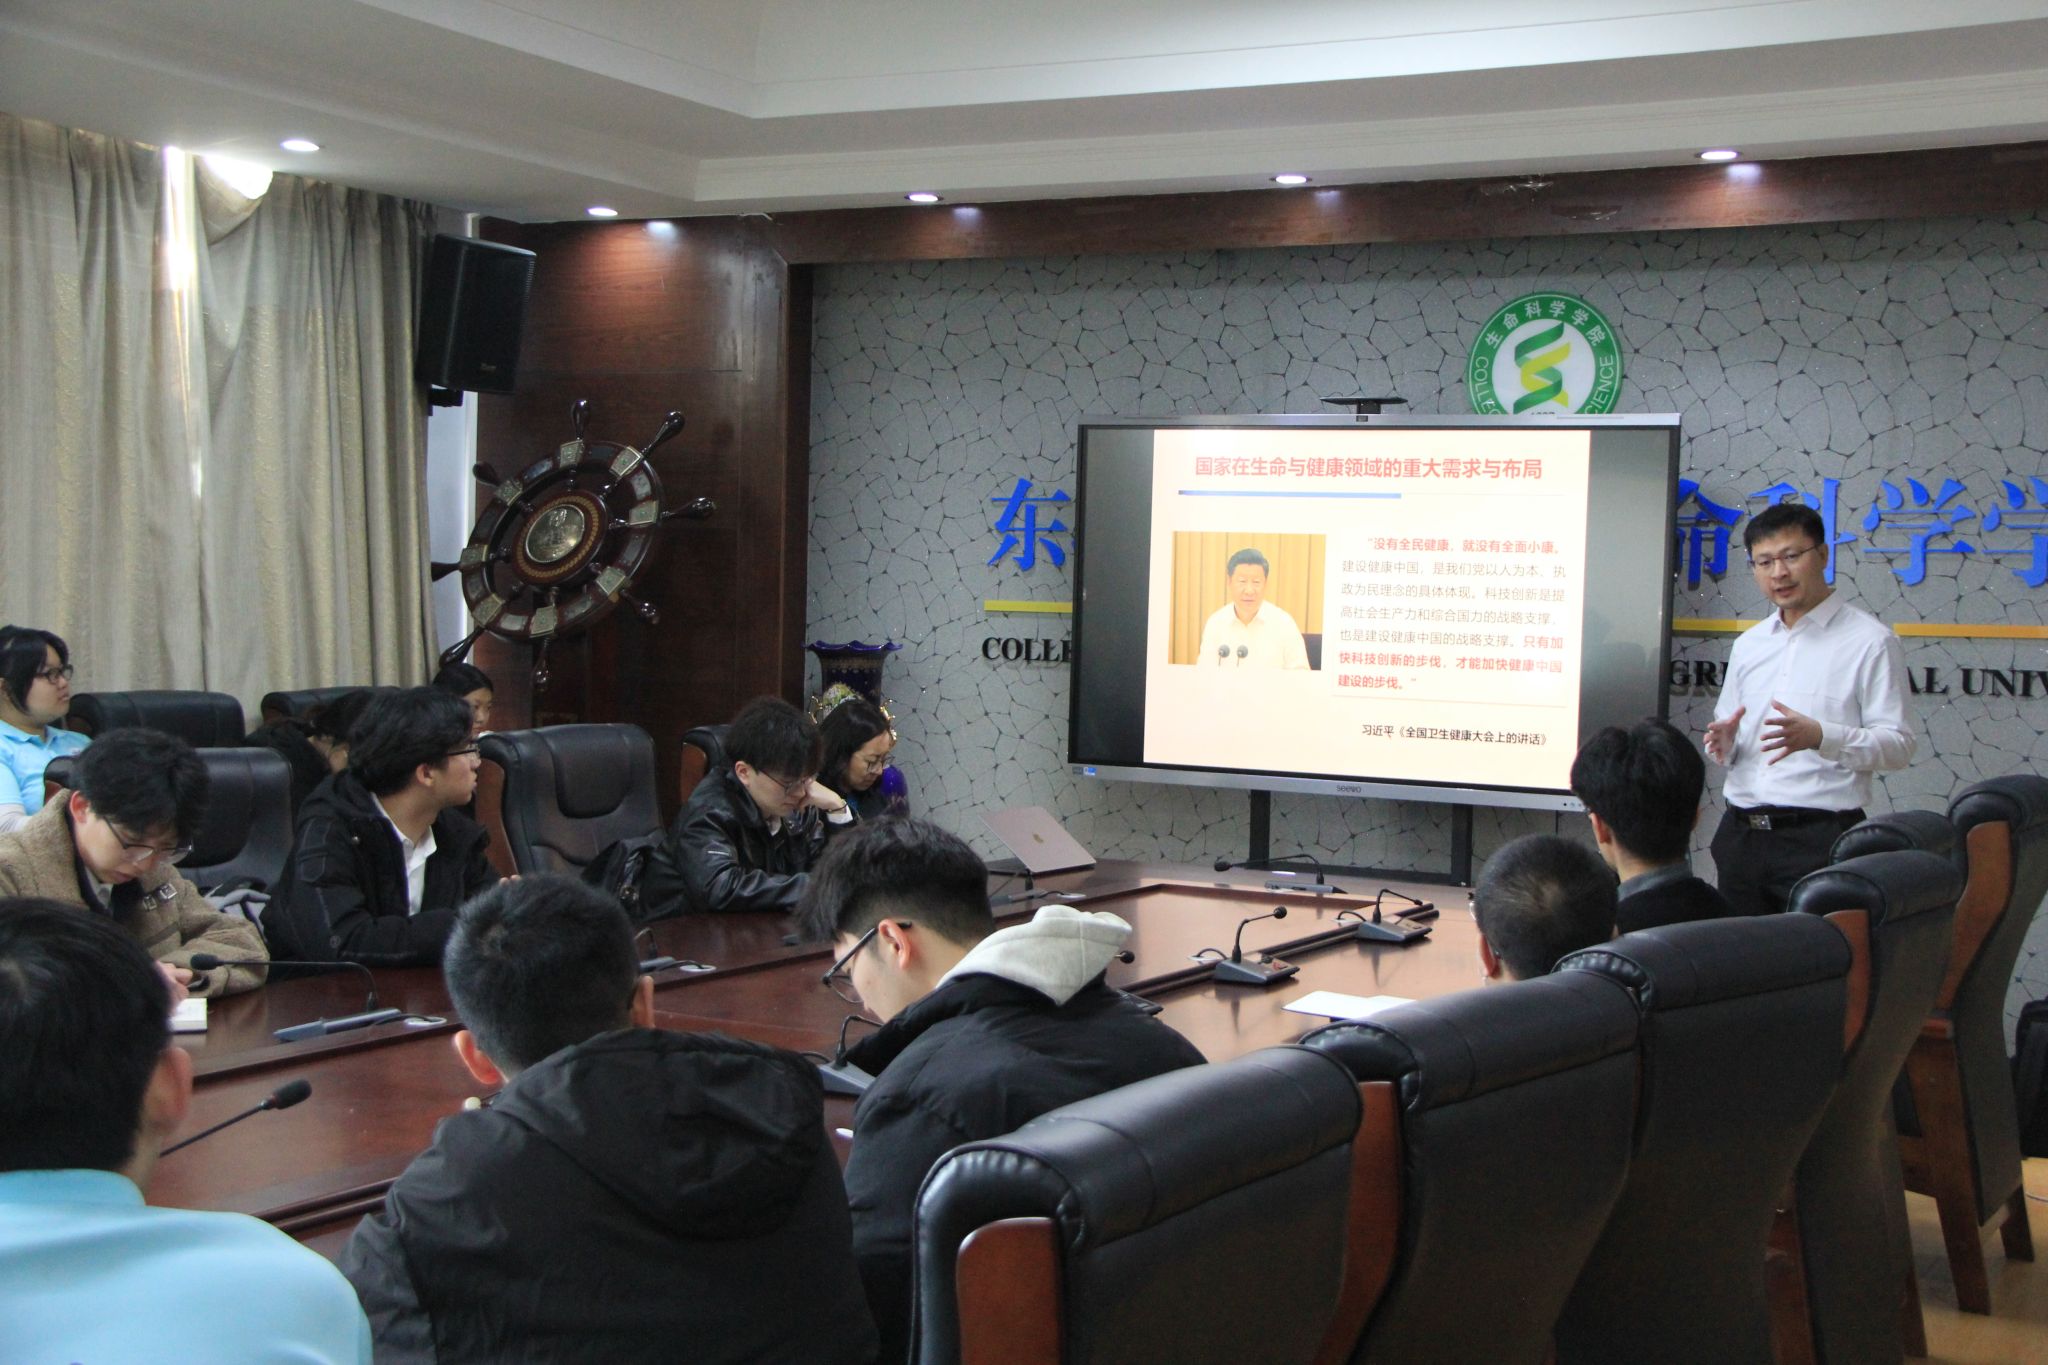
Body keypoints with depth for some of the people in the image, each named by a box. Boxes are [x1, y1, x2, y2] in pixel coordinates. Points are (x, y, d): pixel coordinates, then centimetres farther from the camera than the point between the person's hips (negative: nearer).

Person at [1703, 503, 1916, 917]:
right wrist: (1723, 745, -1)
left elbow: (1898, 746, -9)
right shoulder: (1748, 645, 18)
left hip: (1819, 839, -5)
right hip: (1740, 833, 5)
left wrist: (1820, 736, -25)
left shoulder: (1870, 641, -2)